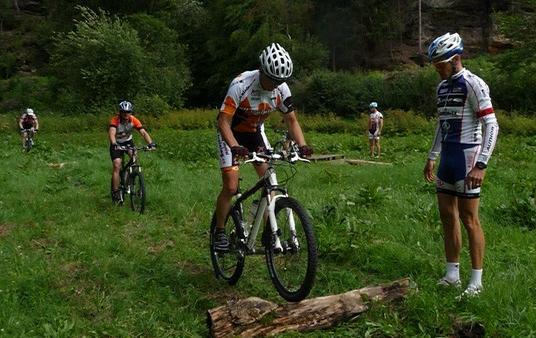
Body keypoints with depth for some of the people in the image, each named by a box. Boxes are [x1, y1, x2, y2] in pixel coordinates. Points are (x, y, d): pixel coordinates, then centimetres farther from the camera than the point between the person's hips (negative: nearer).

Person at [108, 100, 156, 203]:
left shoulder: (134, 120, -19)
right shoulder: (115, 120, -28)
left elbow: (143, 132, -25)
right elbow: (111, 133, -42)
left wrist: (151, 143, -42)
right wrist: (114, 144, -61)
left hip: (128, 142, 3)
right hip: (116, 144, -3)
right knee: (116, 166, -15)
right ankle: (115, 192, -8)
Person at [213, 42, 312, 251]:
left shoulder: (281, 89, -17)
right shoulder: (241, 85, -32)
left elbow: (291, 120, -7)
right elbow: (223, 122, -33)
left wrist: (302, 145, -24)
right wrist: (235, 147, -49)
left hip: (255, 132, 5)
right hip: (231, 134, -4)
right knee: (231, 187, -12)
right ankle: (220, 232, 8)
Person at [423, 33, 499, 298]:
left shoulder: (473, 84, -11)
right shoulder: (442, 87, 14)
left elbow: (491, 126, -16)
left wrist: (481, 165, -22)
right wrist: (432, 157, 18)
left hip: (467, 157, -8)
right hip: (447, 157, 8)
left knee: (469, 219, -4)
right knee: (447, 216, 10)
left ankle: (476, 281, 6)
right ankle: (452, 275, 20)